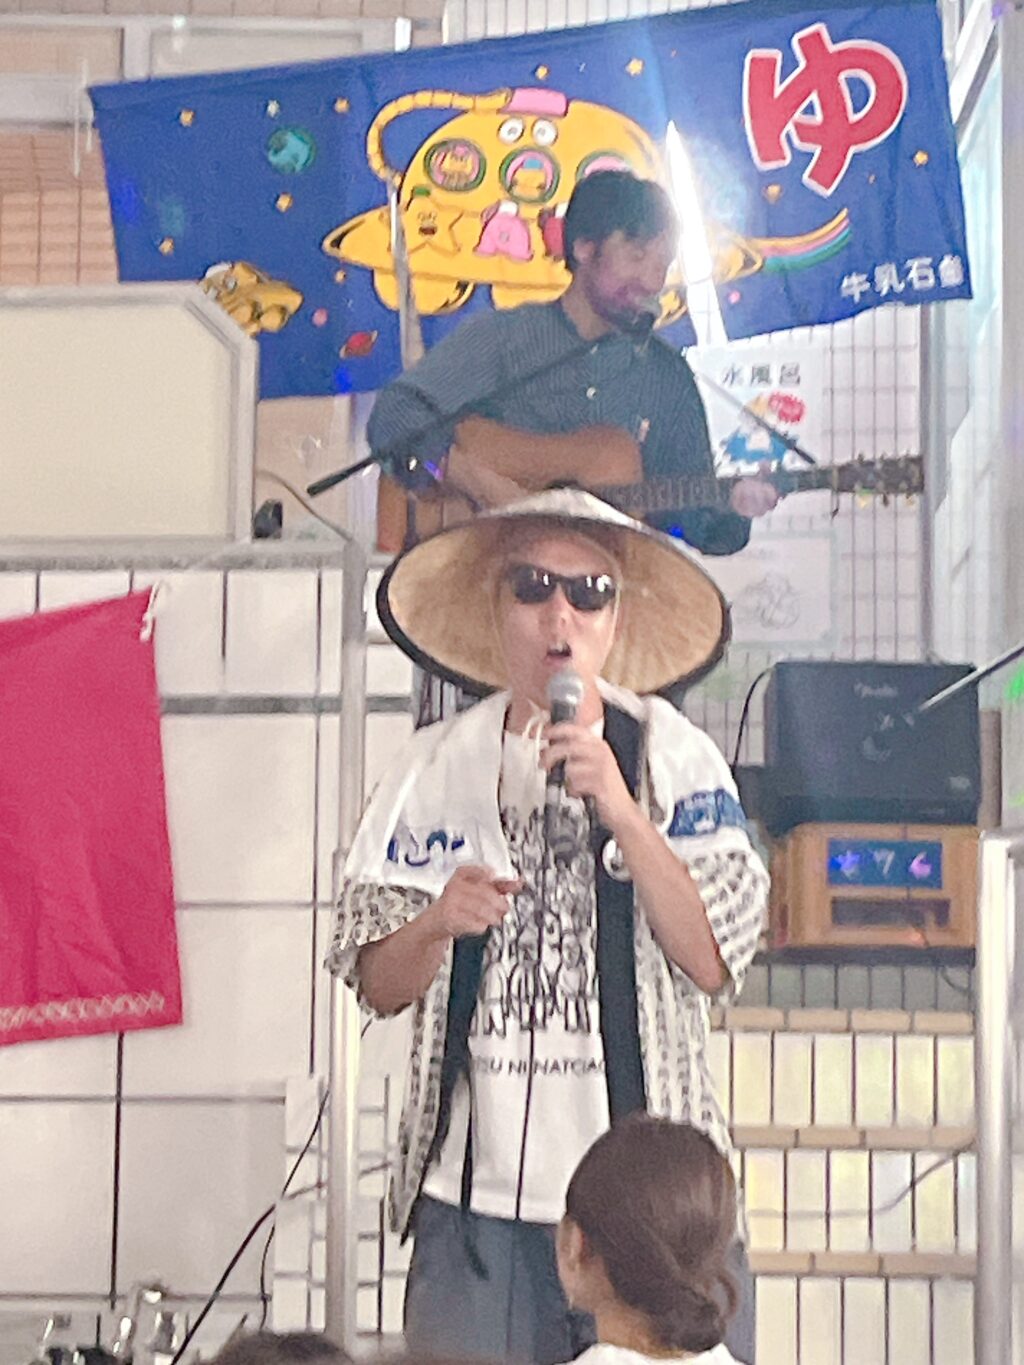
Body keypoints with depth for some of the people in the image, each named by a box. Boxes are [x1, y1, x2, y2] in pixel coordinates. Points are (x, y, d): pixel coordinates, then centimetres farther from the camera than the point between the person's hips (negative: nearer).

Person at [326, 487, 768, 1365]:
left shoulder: (673, 754, 3)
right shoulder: (438, 765, 8)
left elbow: (715, 961, -6)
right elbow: (378, 987, 7)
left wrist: (619, 811, -14)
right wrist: (437, 924, -13)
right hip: (475, 1191, 1)